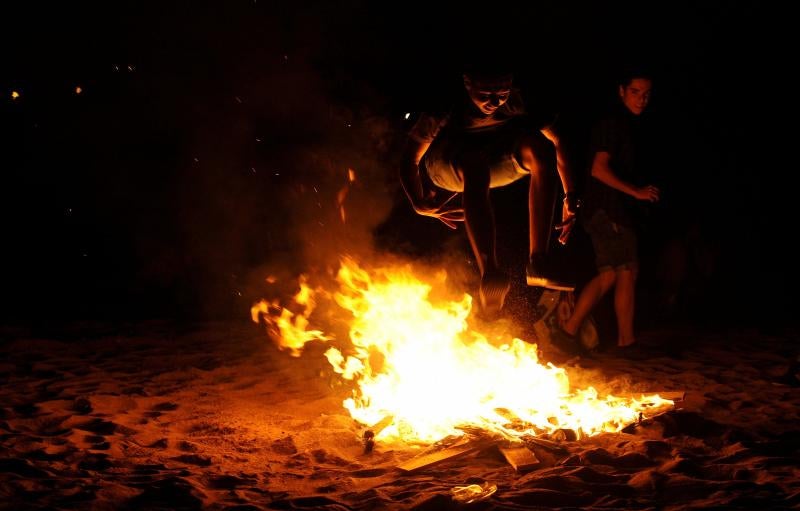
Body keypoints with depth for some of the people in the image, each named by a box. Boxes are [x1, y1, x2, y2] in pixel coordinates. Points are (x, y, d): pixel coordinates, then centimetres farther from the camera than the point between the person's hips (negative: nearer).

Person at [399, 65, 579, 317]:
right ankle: (489, 273, -52)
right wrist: (419, 203, -28)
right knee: (475, 166, -41)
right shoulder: (444, 110, -29)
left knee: (540, 148, -31)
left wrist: (570, 198, -15)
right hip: (447, 168, -3)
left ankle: (538, 261, -35)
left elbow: (556, 144, -11)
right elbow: (410, 159, -18)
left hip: (498, 161, 3)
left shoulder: (520, 103, -24)